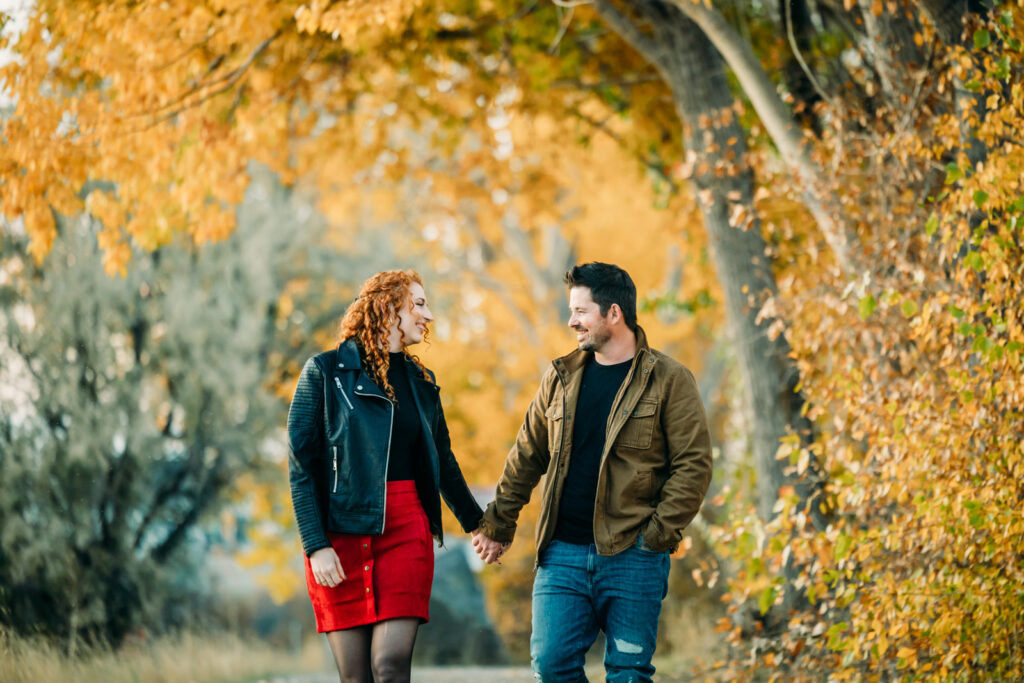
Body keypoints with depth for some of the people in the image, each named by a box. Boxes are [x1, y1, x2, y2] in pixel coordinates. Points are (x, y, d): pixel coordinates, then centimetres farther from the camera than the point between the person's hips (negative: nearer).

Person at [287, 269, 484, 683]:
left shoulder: (421, 382, 14)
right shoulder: (326, 371, 0)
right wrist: (316, 546, -13)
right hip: (341, 534, -3)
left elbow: (443, 461, 28)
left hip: (406, 530, 3)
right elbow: (301, 468, -4)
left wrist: (477, 523, 35)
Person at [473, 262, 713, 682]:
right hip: (563, 554, 4)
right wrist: (498, 524, 19)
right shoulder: (560, 378, 13)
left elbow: (693, 463, -6)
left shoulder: (668, 380, -1)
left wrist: (659, 533, -13)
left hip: (631, 556, -4)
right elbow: (527, 457, 20)